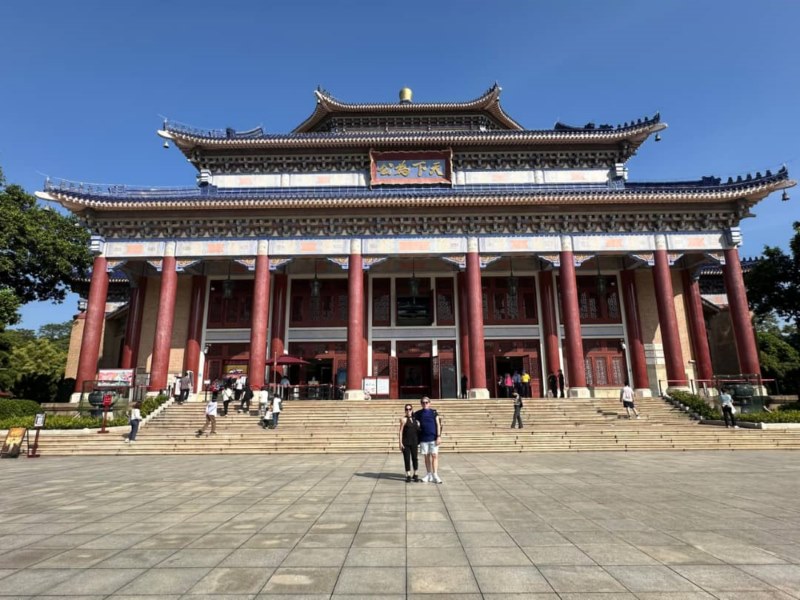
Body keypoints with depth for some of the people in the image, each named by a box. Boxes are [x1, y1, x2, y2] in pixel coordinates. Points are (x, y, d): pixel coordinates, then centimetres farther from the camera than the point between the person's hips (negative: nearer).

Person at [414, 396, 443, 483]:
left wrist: (439, 436, -9)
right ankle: (429, 475, 17)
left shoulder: (434, 412, 0)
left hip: (433, 438, -2)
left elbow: (438, 425, -1)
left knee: (434, 456, -4)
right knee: (427, 457, 8)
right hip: (423, 439, 2)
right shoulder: (418, 414, 5)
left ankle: (435, 475, 0)